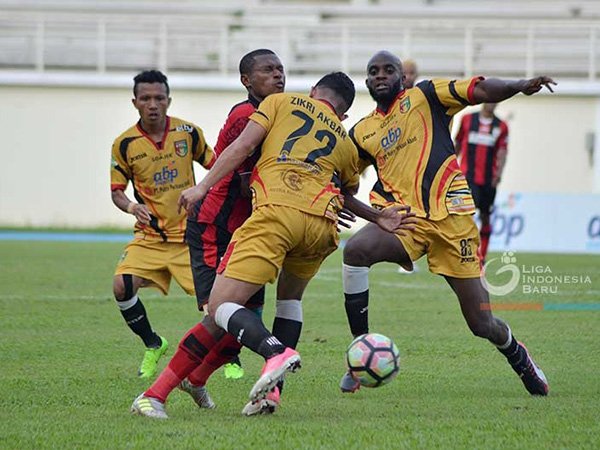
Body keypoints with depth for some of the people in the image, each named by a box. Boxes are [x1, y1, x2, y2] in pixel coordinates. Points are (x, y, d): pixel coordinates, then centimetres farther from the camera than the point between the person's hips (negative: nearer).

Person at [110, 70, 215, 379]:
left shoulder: (188, 132, -3)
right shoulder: (125, 144, -3)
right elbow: (117, 191, 4)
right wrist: (132, 207, -17)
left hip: (190, 233, -1)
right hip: (150, 235, 1)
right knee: (121, 285, -20)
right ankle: (152, 345, 6)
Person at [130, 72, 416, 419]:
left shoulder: (282, 102, 22)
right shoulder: (347, 144, 30)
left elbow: (242, 146, 9)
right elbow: (349, 195, 43)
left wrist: (203, 187, 10)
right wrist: (378, 218, 60)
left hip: (275, 212, -5)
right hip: (321, 224, 5)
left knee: (221, 306, -8)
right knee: (291, 296, 30)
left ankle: (277, 352, -36)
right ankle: (271, 390, 14)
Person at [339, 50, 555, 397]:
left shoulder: (424, 96, 5)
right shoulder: (362, 133, 16)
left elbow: (479, 90, -6)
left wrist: (519, 86, -24)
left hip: (451, 218, -2)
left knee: (482, 324, -2)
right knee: (356, 249, -31)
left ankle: (518, 356, 36)